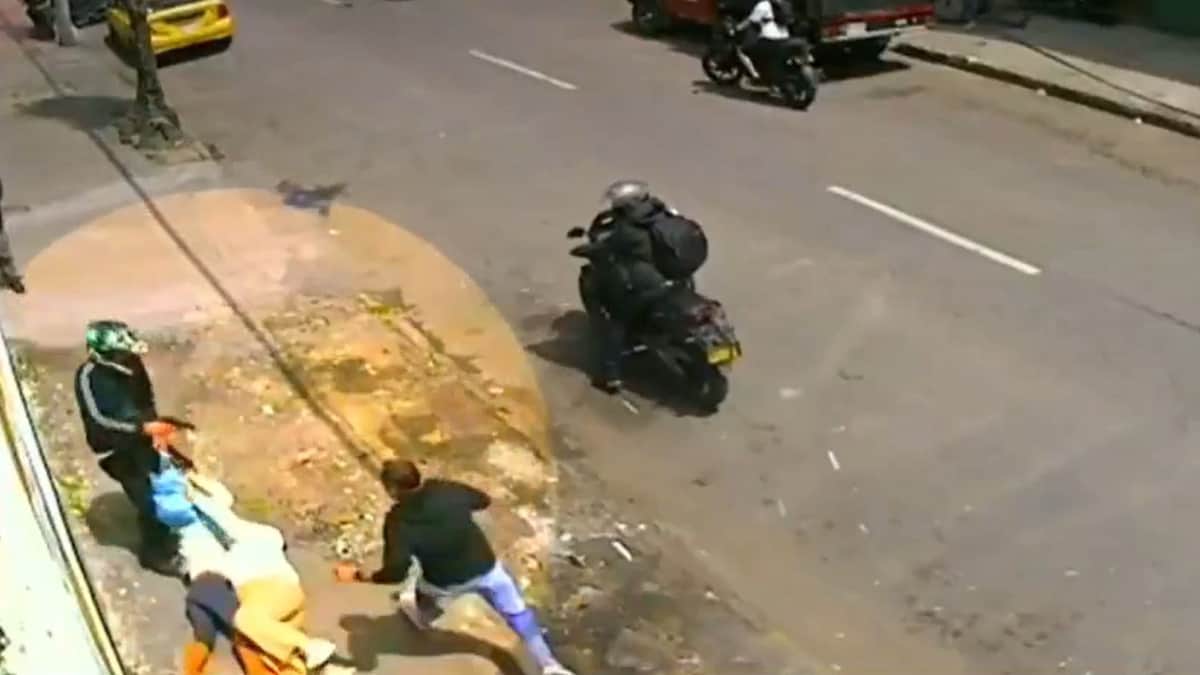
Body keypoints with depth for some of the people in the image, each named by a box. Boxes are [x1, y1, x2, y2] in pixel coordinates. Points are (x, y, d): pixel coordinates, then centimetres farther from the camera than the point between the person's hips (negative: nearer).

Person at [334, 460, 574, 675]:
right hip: (485, 568, 2)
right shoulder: (447, 490, -16)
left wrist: (361, 576, -22)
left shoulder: (398, 521, -26)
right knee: (518, 614, 17)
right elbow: (483, 500, 4)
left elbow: (396, 571, -34)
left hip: (445, 584, -1)